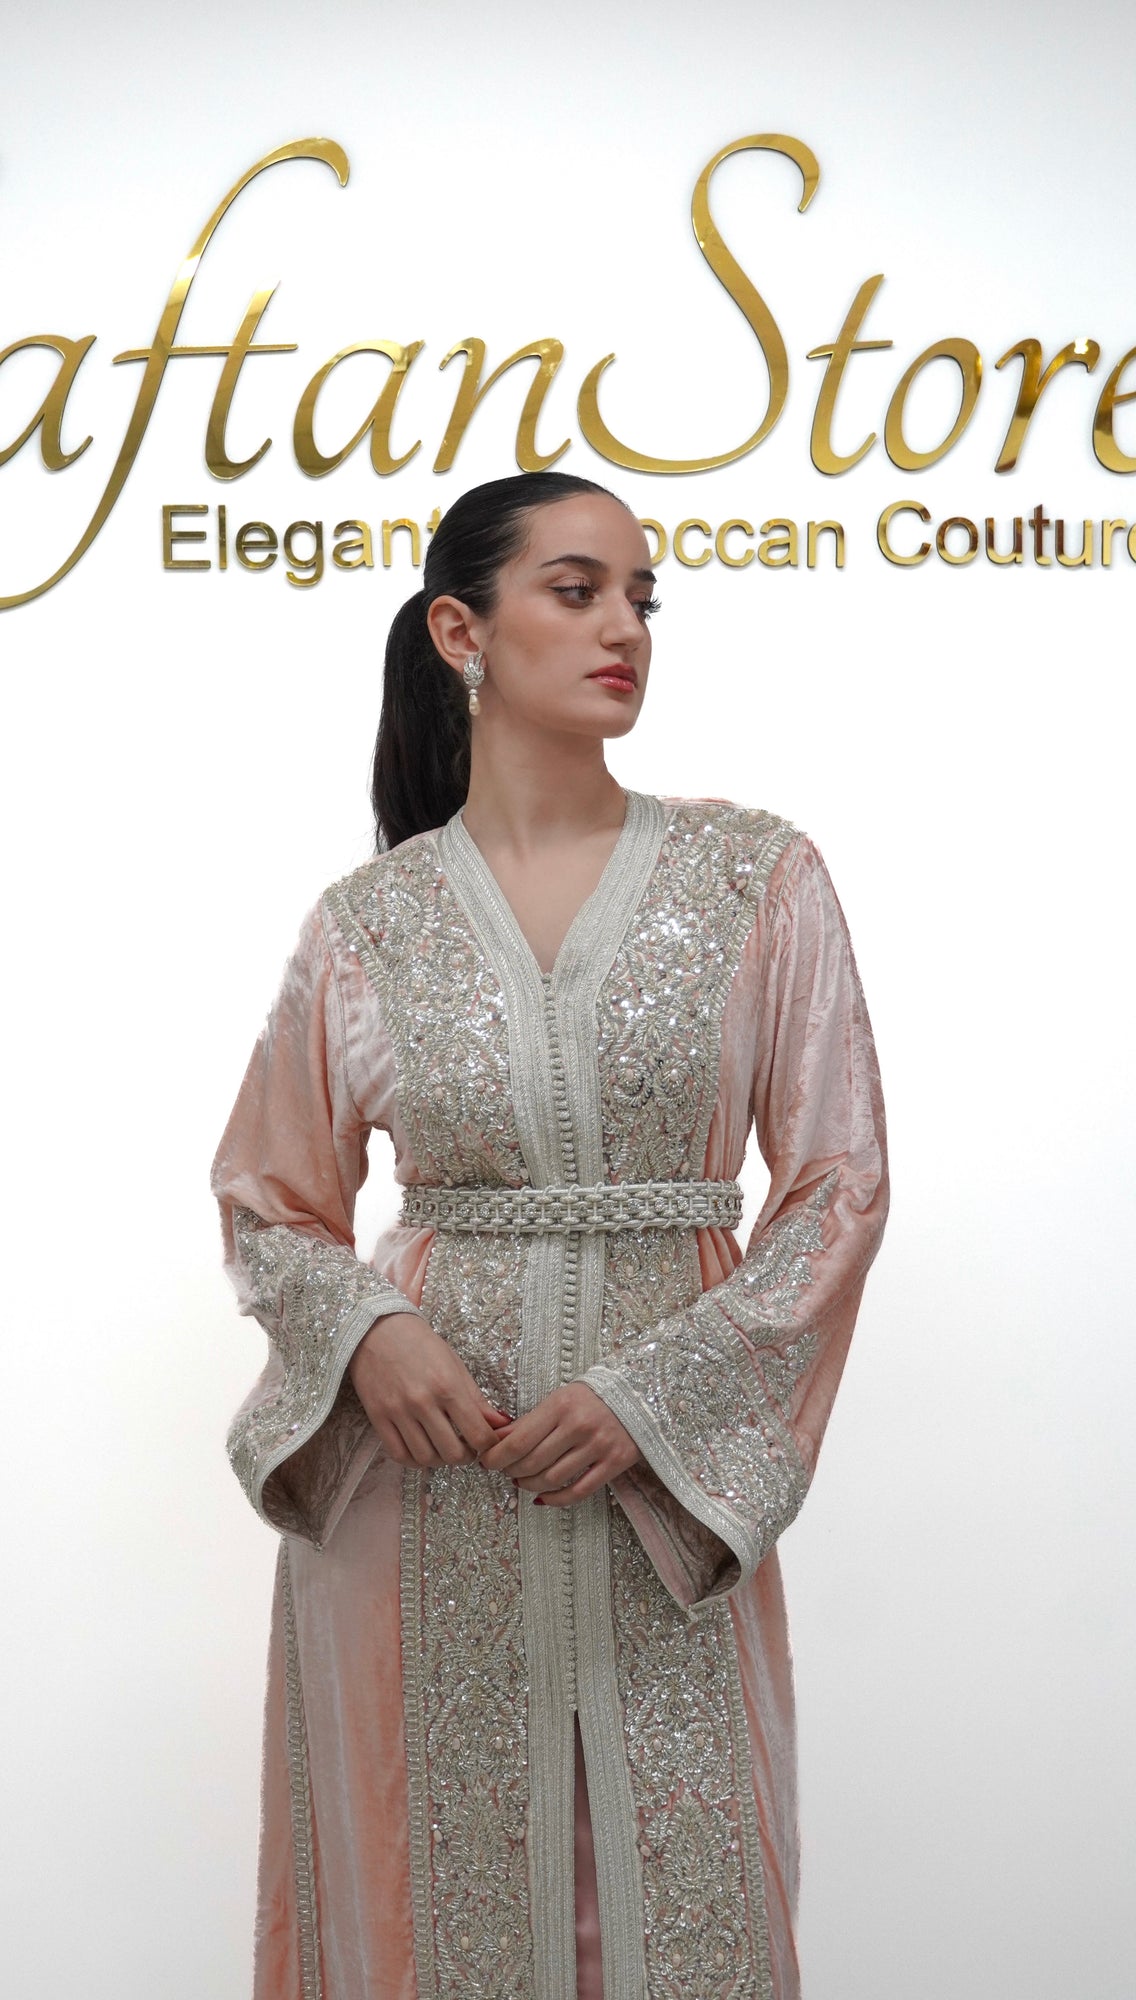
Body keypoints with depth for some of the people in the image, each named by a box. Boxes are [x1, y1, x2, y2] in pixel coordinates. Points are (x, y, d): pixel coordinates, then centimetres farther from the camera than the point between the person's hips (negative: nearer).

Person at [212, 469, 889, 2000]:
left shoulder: (757, 877, 0)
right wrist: (368, 1328, -11)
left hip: (666, 1486, 0)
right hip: (423, 1472, 0)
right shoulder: (370, 921, 2)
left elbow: (841, 1184, -1)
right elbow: (269, 1202, 10)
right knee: (432, 1866, 9)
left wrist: (651, 1393, -11)